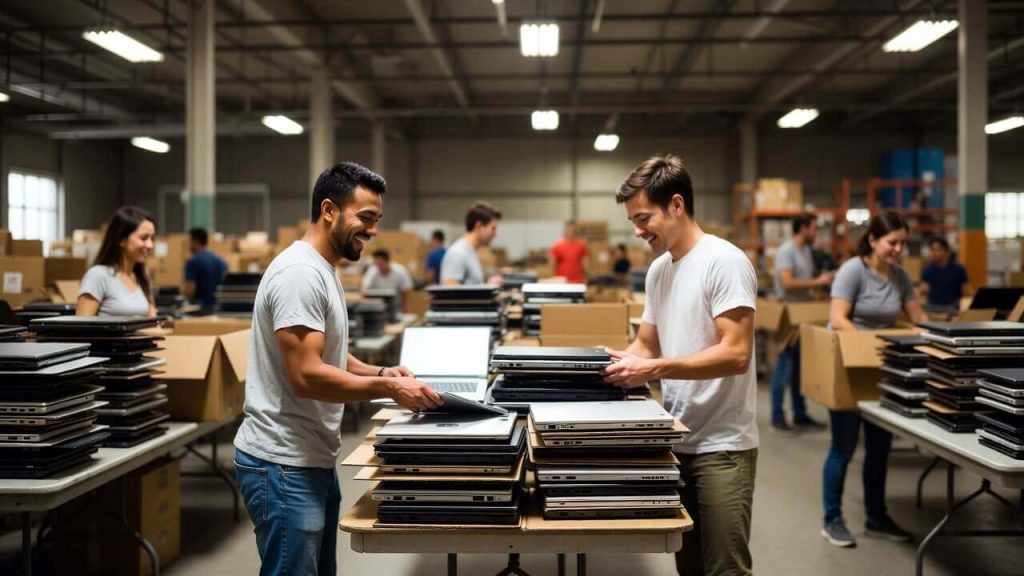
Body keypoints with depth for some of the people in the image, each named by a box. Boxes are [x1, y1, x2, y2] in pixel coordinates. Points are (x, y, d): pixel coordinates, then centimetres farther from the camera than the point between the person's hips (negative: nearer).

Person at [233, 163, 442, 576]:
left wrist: (379, 372, 4)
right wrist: (388, 389, -19)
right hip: (284, 464, -10)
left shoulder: (323, 270, 13)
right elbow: (306, 376, -26)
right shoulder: (300, 273, -20)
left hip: (312, 459, 11)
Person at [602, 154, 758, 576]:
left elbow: (735, 354, -21)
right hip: (677, 439, 8)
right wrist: (615, 361, -4)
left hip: (722, 445, -8)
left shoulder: (724, 262, -14)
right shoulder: (658, 269, 11)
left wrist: (654, 370, -24)